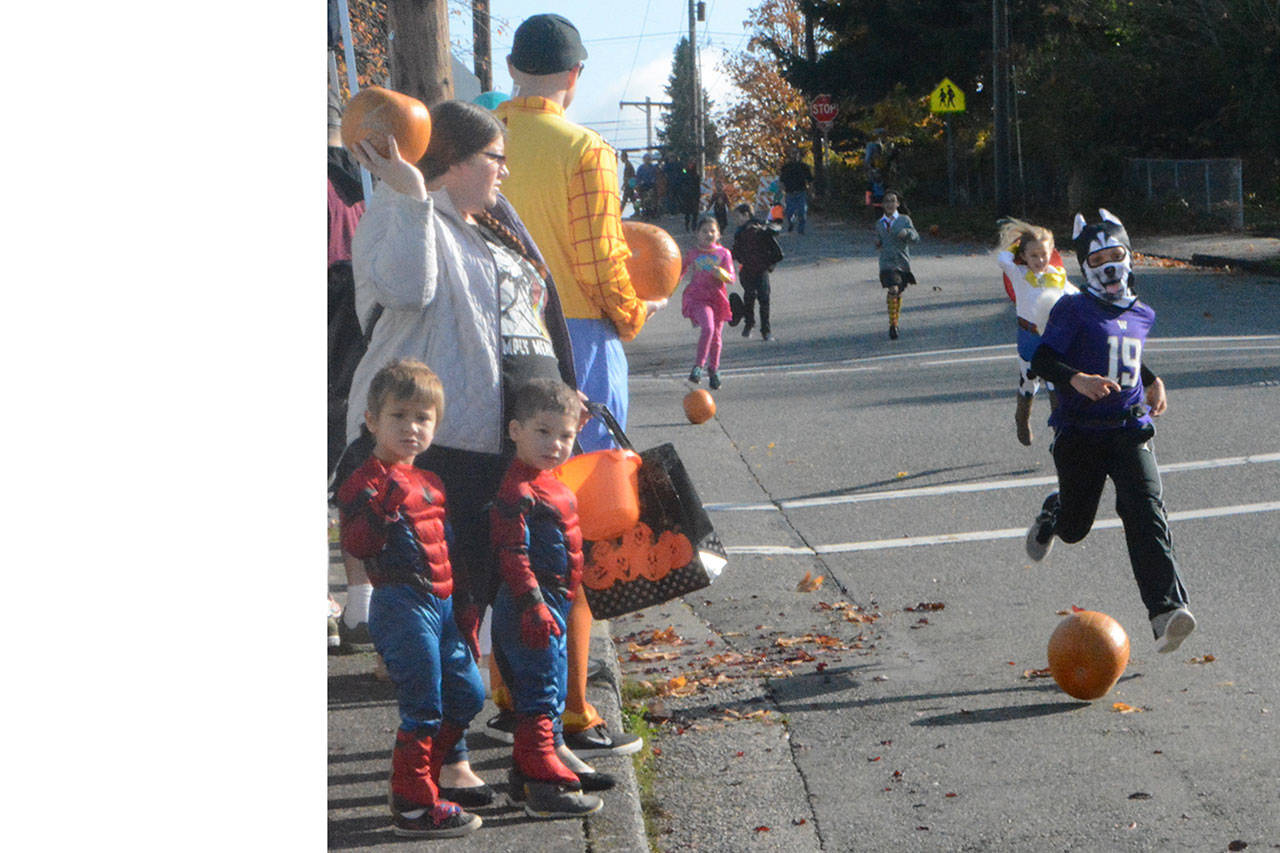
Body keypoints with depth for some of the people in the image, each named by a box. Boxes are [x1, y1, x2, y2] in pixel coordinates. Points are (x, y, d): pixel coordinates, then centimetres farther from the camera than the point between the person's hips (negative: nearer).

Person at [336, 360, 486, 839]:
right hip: (403, 606, -9)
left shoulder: (428, 480, 16)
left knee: (467, 696, 15)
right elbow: (356, 545, -21)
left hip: (440, 603, 9)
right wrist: (382, 509, -37)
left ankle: (419, 779, 27)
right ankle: (413, 807, 4)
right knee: (422, 709, -6)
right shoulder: (368, 480, -11)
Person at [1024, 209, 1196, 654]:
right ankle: (1052, 512, 51)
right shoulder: (1074, 309, -6)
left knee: (1146, 513, -19)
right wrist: (1078, 380, -31)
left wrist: (1152, 381, 17)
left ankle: (1166, 612, -28)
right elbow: (1042, 359, -14)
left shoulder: (1141, 314, 12)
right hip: (1080, 432, -3)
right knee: (1074, 528, 10)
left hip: (1130, 430, 3)